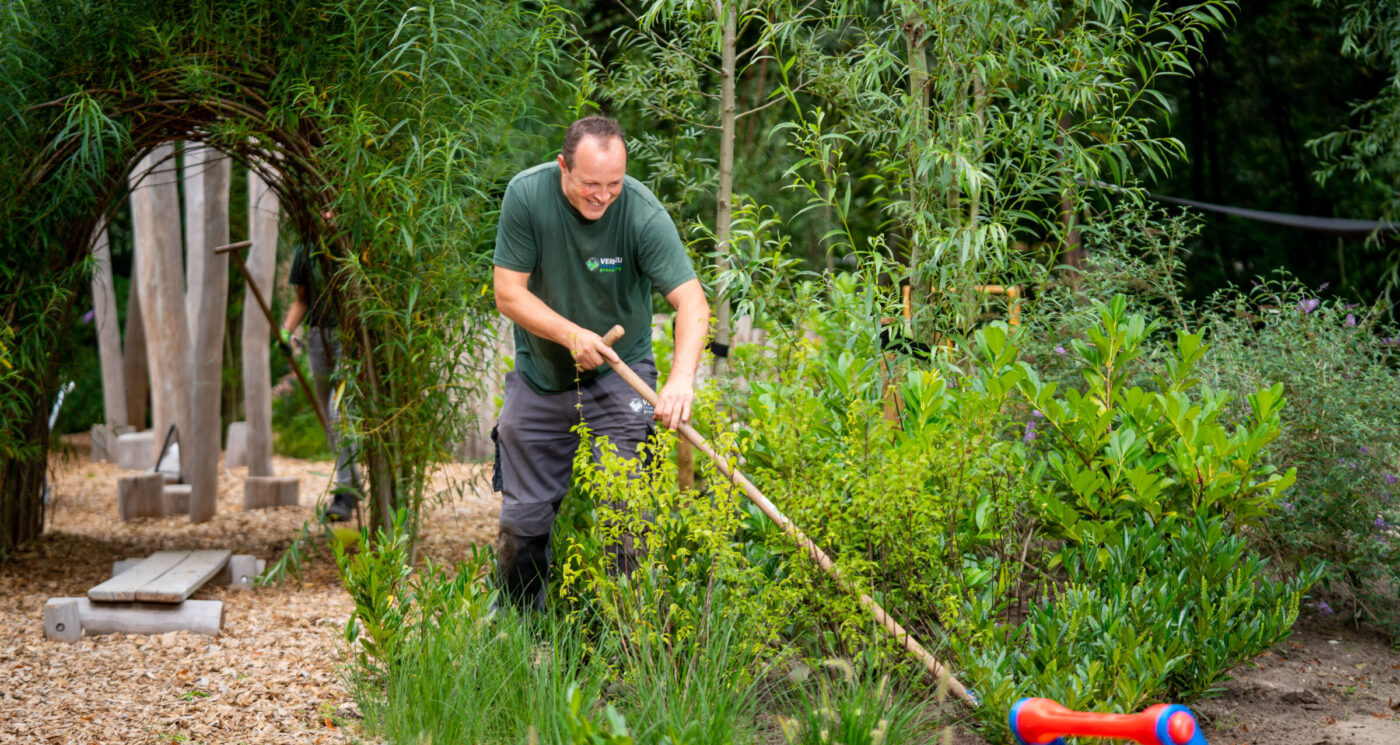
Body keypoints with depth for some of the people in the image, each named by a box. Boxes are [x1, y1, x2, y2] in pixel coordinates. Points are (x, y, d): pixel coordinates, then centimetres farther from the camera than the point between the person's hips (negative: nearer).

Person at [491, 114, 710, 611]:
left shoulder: (642, 213, -24)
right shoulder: (526, 194, -18)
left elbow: (691, 301, -29)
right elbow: (509, 292, -13)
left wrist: (682, 376, -46)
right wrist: (571, 334, -27)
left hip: (619, 371, -2)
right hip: (540, 375, 2)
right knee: (523, 516, 8)